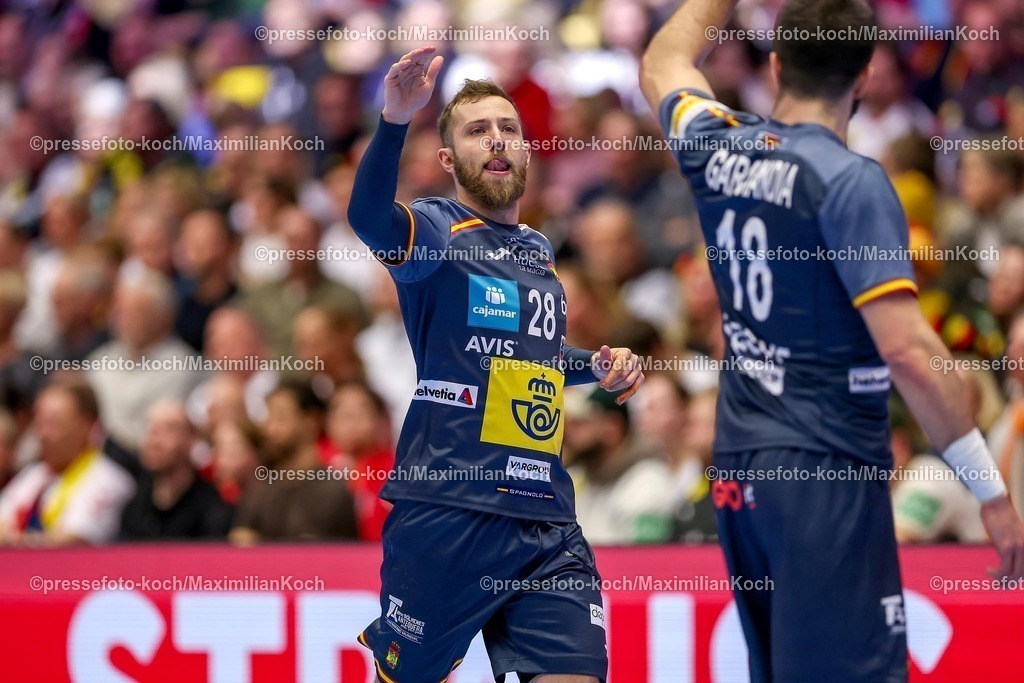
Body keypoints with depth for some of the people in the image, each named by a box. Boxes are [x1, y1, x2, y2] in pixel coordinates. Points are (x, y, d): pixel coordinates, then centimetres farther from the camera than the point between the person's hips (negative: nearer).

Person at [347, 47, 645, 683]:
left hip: (547, 523, 5)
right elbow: (369, 218, -28)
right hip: (447, 515, -5)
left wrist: (598, 365, 16)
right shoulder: (439, 228, -3)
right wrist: (395, 122, -45)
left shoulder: (539, 249, 17)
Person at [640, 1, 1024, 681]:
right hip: (826, 471, -8)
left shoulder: (717, 150, 6)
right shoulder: (851, 182, -14)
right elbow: (907, 351, -19)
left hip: (740, 471, 8)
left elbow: (663, 64, 30)